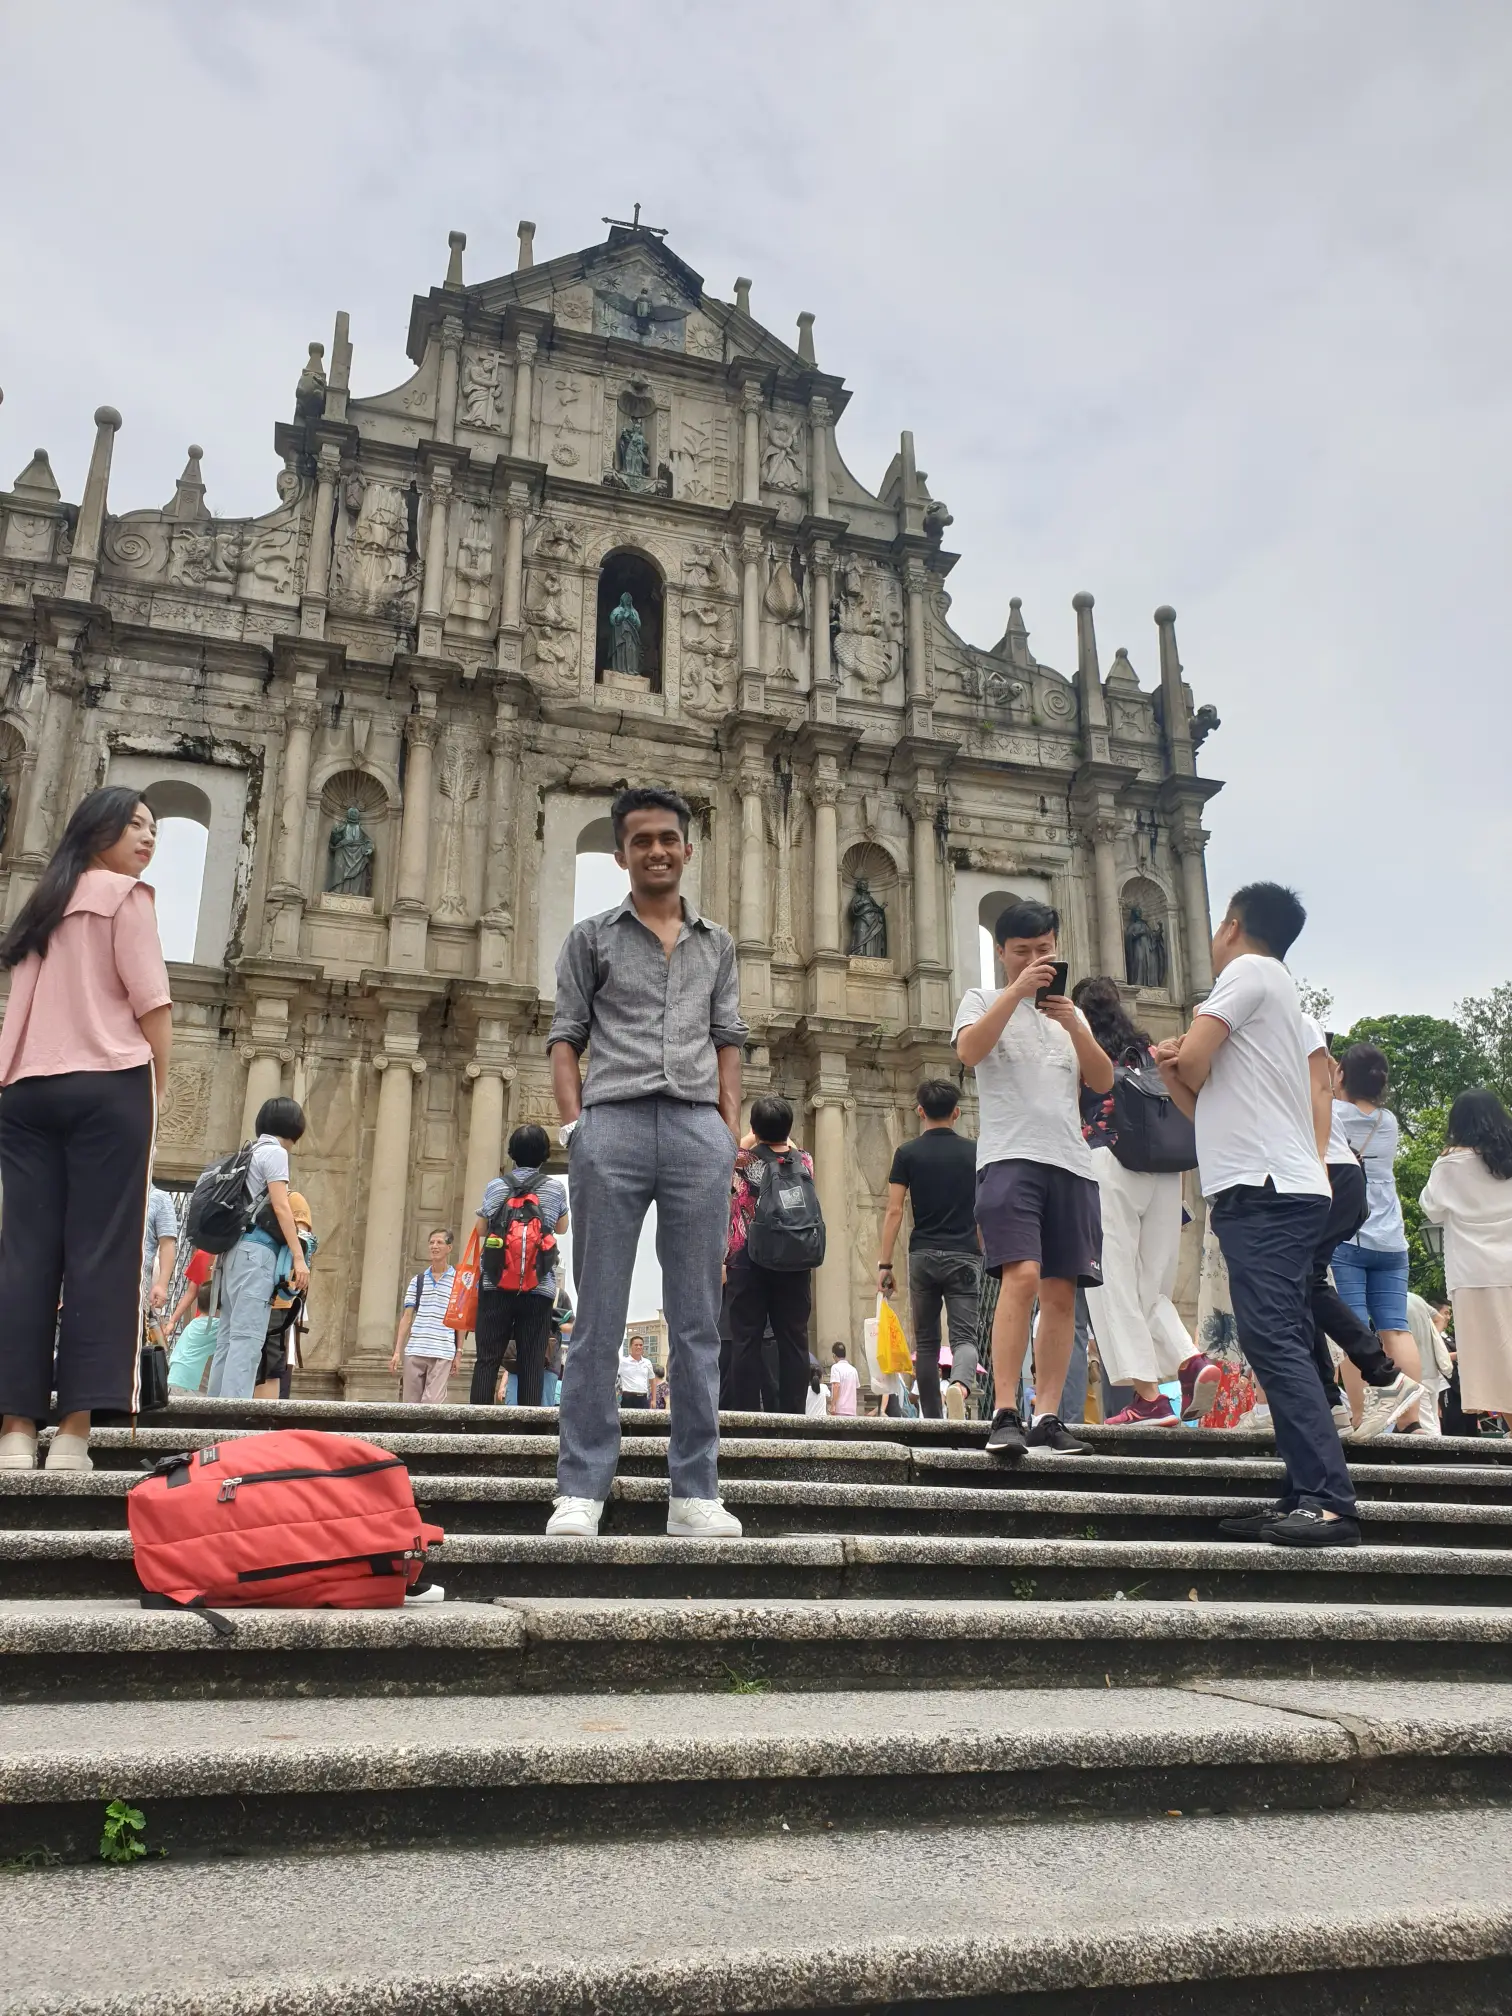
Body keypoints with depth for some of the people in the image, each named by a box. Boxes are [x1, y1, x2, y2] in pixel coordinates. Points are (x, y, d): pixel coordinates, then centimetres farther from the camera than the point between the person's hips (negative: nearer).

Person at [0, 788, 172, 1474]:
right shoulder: (123, 893, 2)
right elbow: (151, 1004, -7)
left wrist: (61, 1083, 16)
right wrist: (158, 1085, 2)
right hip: (105, 1087, -6)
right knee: (98, 1254, -7)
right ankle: (72, 1432, -10)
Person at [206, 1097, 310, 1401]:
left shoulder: (252, 1152, 23)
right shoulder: (275, 1152, -3)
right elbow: (280, 1207, -10)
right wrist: (299, 1257, -13)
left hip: (237, 1249, 9)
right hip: (256, 1250, -9)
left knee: (229, 1336, 6)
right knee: (247, 1336, -14)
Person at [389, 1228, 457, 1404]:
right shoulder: (417, 1280, 12)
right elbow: (406, 1317, 11)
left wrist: (458, 1353, 2)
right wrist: (397, 1351, 4)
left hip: (443, 1352, -3)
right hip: (414, 1350, 3)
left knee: (431, 1404, -12)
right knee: (410, 1404, 4)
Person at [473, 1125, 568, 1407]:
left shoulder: (497, 1185, 4)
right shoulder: (555, 1187, 3)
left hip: (496, 1282, 1)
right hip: (539, 1286, 0)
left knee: (487, 1357, 2)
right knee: (532, 1361, 1)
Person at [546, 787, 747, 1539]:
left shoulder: (716, 945, 20)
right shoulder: (591, 937, 14)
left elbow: (727, 1043, 17)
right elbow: (566, 1038, 9)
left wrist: (731, 1130, 5)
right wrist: (573, 1122, -4)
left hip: (699, 1127, 2)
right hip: (613, 1122, -2)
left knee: (697, 1321, 1)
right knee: (599, 1318, -2)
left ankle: (694, 1493, 6)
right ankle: (580, 1489, 3)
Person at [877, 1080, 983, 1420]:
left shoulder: (908, 1153, 2)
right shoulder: (974, 1152, 7)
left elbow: (894, 1211, -3)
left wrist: (884, 1264, 1)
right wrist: (985, 1256, 21)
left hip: (923, 1255, 0)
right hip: (964, 1256, 0)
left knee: (926, 1341, 10)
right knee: (964, 1336, -2)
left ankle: (932, 1420, 11)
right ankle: (960, 1385, -33)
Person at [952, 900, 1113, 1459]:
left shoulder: (1071, 1013, 24)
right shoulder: (983, 999, 12)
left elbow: (1103, 1082, 10)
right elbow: (969, 1051, -10)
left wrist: (1073, 1025, -5)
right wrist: (1017, 989, -14)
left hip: (1071, 1164, 5)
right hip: (1010, 1156, -5)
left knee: (1062, 1292, 0)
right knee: (1022, 1276, -20)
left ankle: (1047, 1417, 5)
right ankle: (1005, 1414, -18)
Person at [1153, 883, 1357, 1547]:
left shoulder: (1250, 970, -1)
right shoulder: (1275, 995, 28)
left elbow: (1193, 1059, -11)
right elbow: (1208, 1104, 24)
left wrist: (1180, 1063, 11)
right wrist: (1174, 1072, 5)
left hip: (1265, 1191, -10)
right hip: (1276, 1191, 10)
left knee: (1272, 1341, -17)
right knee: (1282, 1347, 8)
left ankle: (1329, 1502, -21)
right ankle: (1306, 1497, 9)